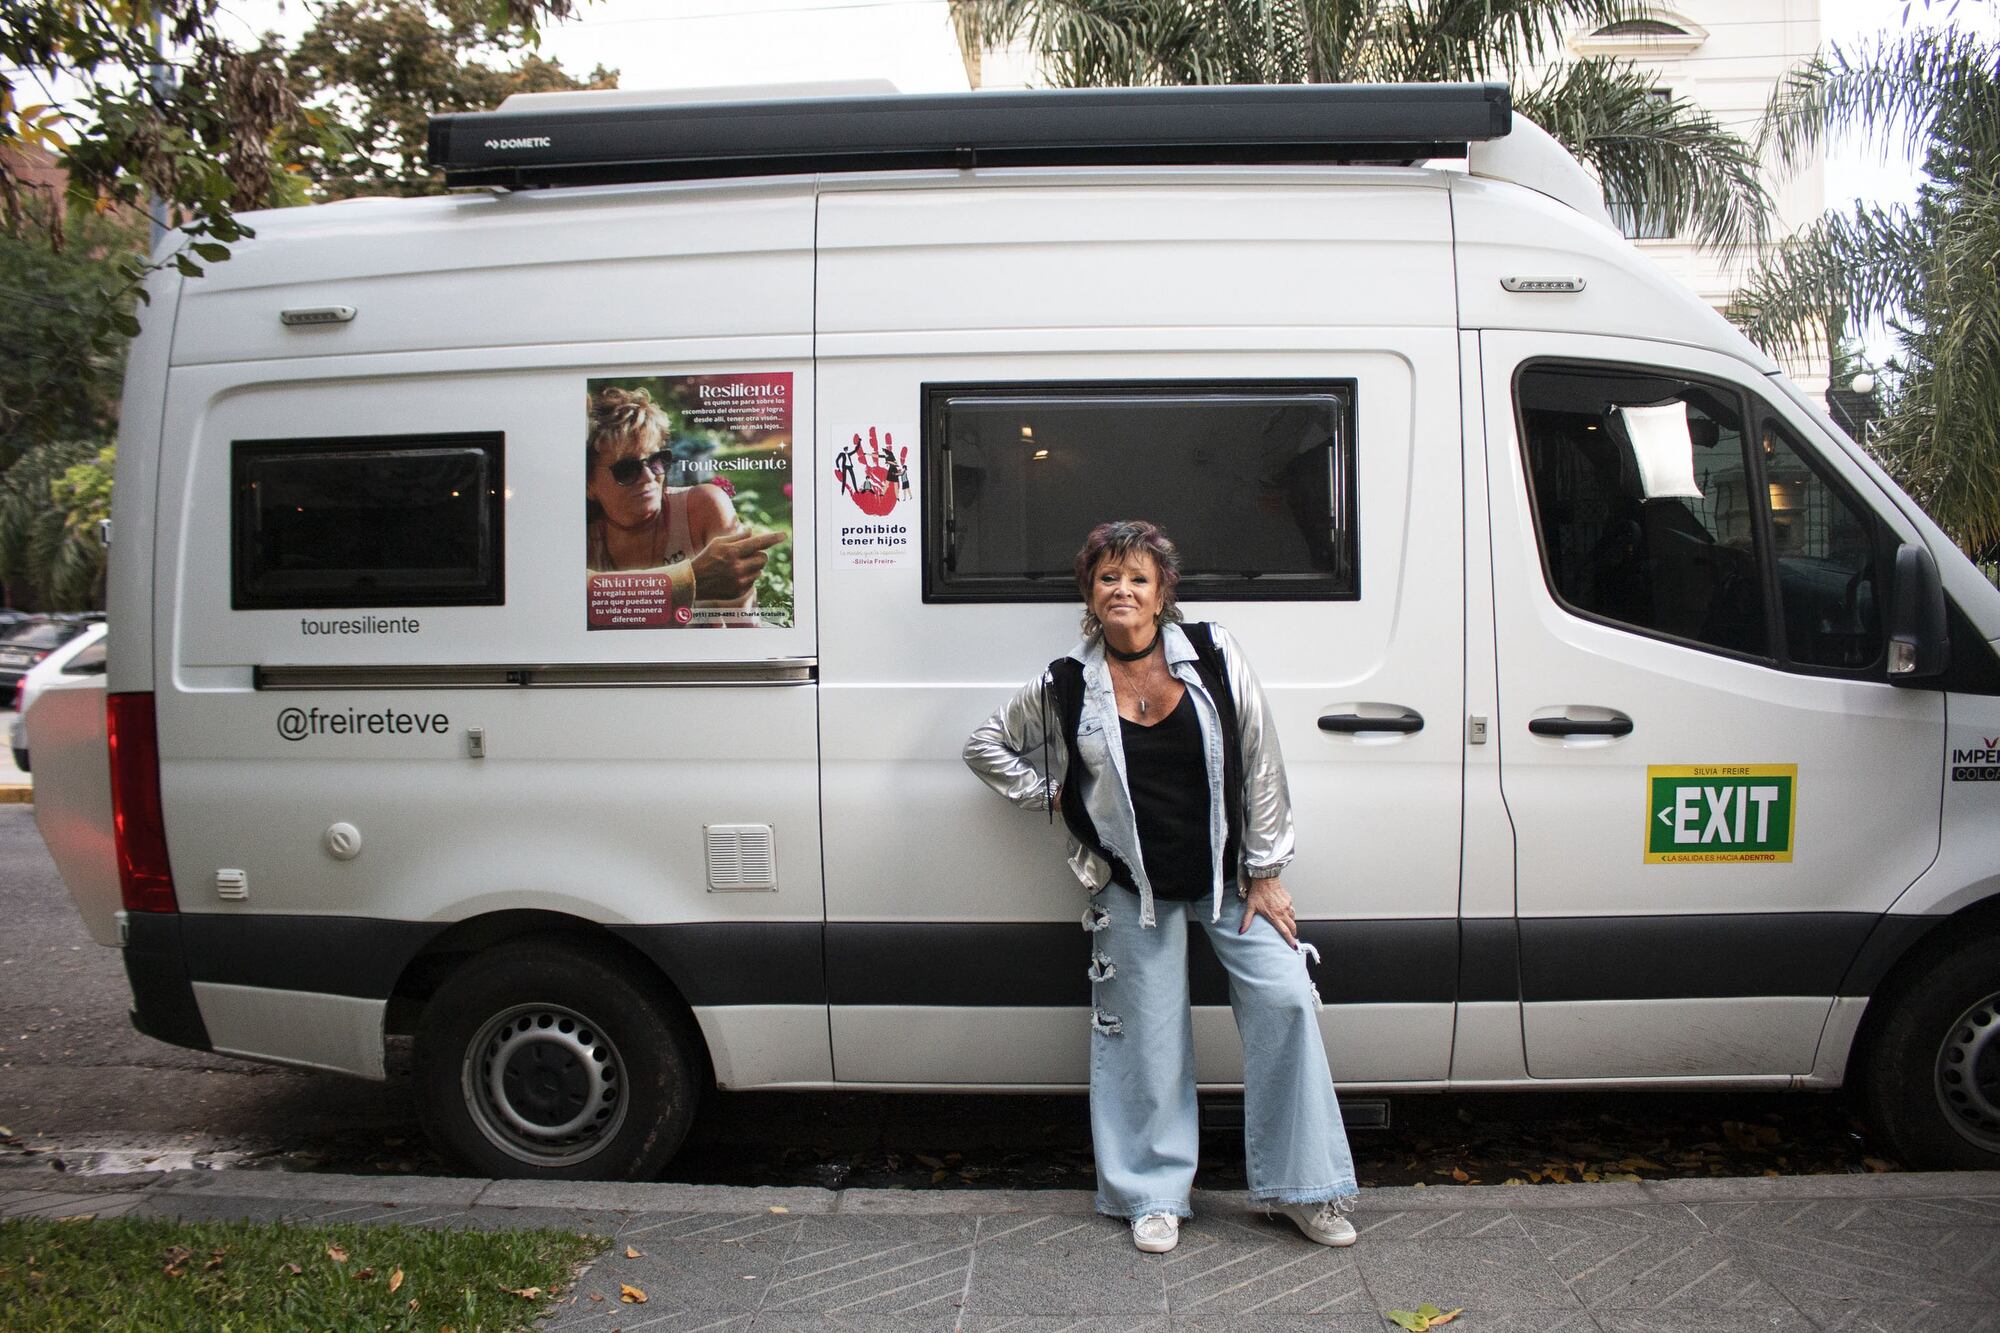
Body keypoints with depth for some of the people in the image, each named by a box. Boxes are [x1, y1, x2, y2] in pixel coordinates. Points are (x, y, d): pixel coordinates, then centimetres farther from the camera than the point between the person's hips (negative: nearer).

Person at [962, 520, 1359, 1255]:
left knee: (1284, 1000, -8)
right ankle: (1156, 1195, 21)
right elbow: (985, 745, 10)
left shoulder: (1211, 655, -6)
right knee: (1150, 1033, 4)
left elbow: (1260, 764, -3)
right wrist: (1050, 794, -2)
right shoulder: (1066, 686, -5)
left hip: (1227, 872, 1)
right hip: (1133, 887, 0)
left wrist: (1264, 873, -4)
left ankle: (1300, 1186, 8)